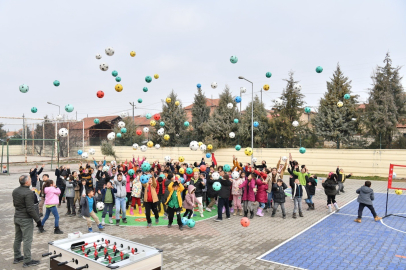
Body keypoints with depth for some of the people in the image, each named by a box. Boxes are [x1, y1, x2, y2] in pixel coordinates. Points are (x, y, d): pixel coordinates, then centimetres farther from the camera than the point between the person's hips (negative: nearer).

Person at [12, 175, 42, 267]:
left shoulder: (15, 191, 4)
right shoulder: (28, 192, -23)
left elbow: (14, 204, 17)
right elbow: (30, 209, -23)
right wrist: (38, 220, -16)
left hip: (17, 217, 9)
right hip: (26, 220, -9)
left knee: (17, 238, 19)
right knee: (27, 240, -1)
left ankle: (17, 257, 32)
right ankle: (27, 261, 5)